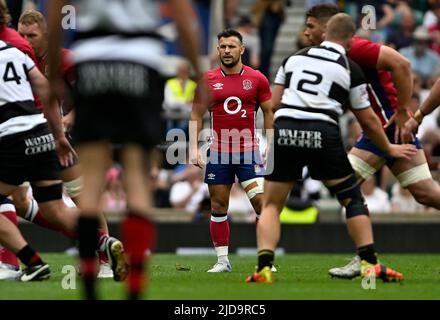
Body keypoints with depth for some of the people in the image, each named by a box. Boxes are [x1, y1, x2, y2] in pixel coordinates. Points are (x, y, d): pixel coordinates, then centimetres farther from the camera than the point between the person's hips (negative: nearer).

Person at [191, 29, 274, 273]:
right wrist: (194, 148, 0)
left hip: (248, 151, -1)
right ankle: (222, 260, 10)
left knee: (261, 202, -11)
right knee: (218, 207, 3)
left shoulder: (257, 79, 2)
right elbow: (196, 115, 9)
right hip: (218, 152, 1)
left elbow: (269, 113, 8)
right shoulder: (207, 80, 4)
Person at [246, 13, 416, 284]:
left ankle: (264, 268, -6)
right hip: (323, 134, -2)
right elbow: (368, 120, 17)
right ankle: (370, 264, 7)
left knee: (271, 205, 12)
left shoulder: (295, 58, 19)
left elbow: (273, 103, 15)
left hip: (284, 129, 2)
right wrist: (389, 149, 32)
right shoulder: (350, 69, 11)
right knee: (352, 198, 16)